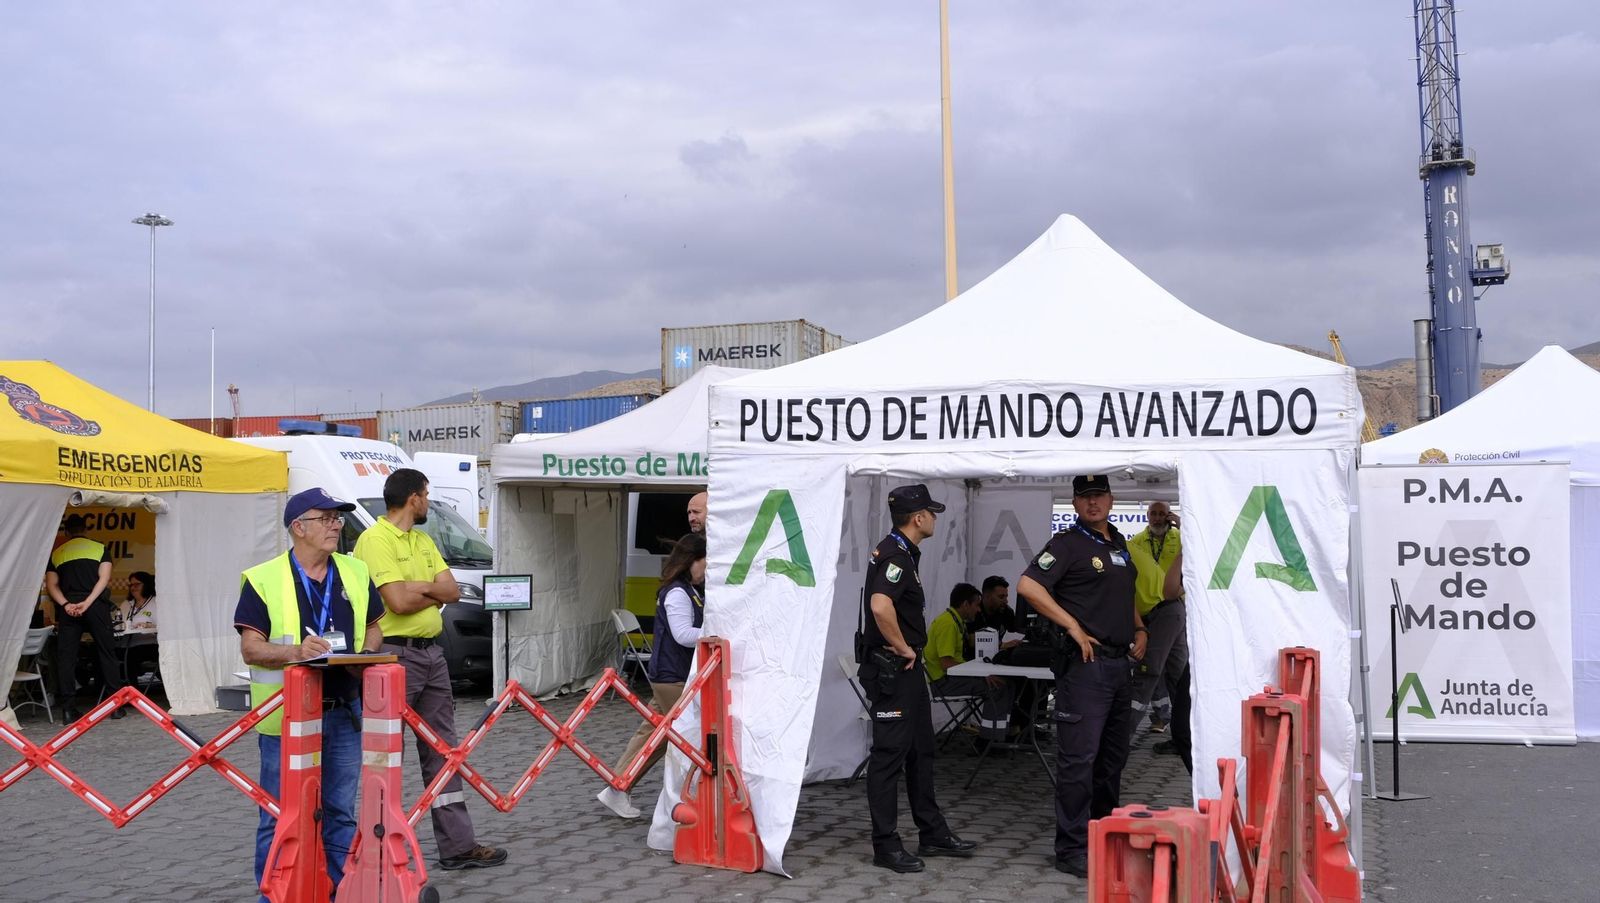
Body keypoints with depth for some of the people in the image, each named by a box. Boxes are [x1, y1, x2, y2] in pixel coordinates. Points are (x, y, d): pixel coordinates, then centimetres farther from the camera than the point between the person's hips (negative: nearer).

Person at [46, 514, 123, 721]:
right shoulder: (100, 548, 11)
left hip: (68, 608, 1)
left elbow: (51, 584, 4)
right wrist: (87, 602, -10)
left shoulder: (57, 553, 16)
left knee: (66, 656, 3)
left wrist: (65, 605, -7)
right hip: (96, 606, -1)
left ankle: (70, 708, -3)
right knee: (106, 653, 4)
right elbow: (104, 578, -3)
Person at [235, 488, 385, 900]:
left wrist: (363, 656, -5)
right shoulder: (264, 580, -5)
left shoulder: (356, 574, 8)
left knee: (341, 814, 12)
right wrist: (295, 652, -26)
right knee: (280, 818, 3)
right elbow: (251, 649, -9)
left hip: (344, 713, 4)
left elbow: (374, 628, 16)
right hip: (286, 715, -4)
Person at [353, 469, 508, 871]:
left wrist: (418, 586, -11)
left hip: (431, 653, 9)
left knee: (442, 750, 10)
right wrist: (434, 593, -2)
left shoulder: (424, 541, 15)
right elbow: (398, 602, -20)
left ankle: (458, 845, 16)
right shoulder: (375, 540, -12)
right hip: (394, 654, -9)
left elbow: (453, 591, 7)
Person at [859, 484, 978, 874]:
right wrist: (902, 647, -22)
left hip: (907, 667, 11)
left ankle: (932, 833, 26)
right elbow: (880, 605, -35)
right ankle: (886, 845, 2)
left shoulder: (902, 553, 15)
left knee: (920, 750, 16)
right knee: (890, 753, -5)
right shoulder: (895, 556, -18)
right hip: (891, 669, -11)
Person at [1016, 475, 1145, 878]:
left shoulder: (1119, 543, 16)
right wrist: (1072, 625, -19)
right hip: (1086, 662, -8)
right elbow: (1027, 585, -20)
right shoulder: (1068, 543, -8)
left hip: (1120, 662, 8)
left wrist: (1139, 629, 14)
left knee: (1114, 755, 16)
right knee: (1079, 757, -7)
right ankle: (1072, 850, -2)